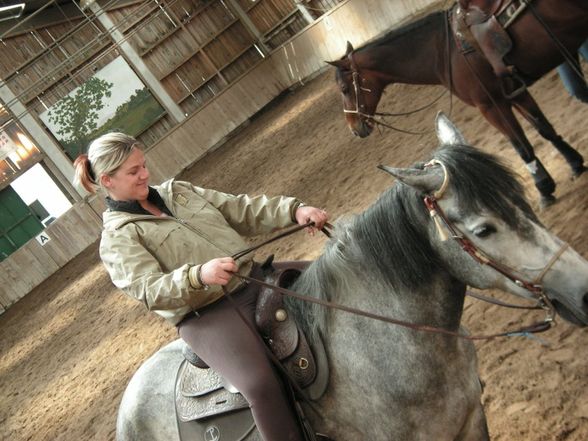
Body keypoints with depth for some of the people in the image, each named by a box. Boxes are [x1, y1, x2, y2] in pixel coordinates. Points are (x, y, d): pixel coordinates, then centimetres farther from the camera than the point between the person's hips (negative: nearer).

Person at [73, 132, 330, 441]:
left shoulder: (177, 191, 14)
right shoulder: (117, 240, -5)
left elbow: (242, 210, 10)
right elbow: (151, 291, -19)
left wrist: (293, 210, -5)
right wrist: (198, 276, -38)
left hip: (255, 276, 7)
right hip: (207, 316, -7)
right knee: (261, 385, -31)